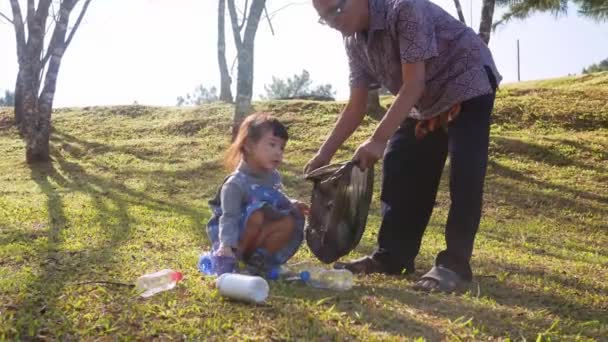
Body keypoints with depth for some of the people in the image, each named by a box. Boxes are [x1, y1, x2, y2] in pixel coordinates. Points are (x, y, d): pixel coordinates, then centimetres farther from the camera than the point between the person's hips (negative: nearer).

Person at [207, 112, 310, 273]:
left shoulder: (273, 176, 3)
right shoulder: (236, 183, -22)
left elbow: (278, 199, 23)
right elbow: (229, 218, -27)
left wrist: (291, 204, 3)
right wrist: (226, 245, -40)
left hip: (260, 236, 7)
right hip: (238, 238, -7)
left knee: (289, 222, -13)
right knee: (257, 214, -32)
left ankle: (257, 258, -14)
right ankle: (239, 255, -15)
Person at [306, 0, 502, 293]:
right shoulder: (354, 41, -6)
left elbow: (413, 85, -34)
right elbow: (356, 106, -2)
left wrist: (378, 139, -39)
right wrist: (325, 153, -7)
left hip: (467, 85, -8)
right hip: (425, 103, 8)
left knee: (463, 175, -17)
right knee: (399, 168, 3)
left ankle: (454, 264, -12)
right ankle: (392, 256, 11)